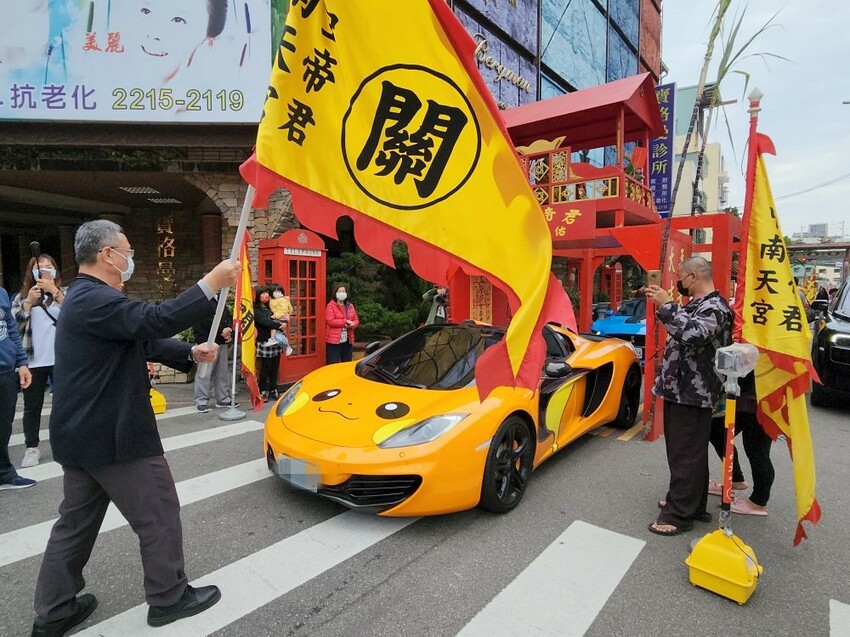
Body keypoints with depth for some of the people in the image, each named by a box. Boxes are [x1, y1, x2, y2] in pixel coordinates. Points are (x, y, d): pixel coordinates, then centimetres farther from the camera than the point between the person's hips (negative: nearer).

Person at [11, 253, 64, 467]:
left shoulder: (64, 293, 7)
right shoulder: (22, 296, 11)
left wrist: (55, 292, -18)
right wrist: (29, 302, -13)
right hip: (33, 361, 1)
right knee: (32, 406, 7)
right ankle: (31, 448, 17)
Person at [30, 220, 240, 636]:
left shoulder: (87, 297, 15)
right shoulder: (95, 299, -21)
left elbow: (142, 338, 13)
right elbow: (155, 320, -35)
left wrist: (191, 353, -1)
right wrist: (211, 284, -28)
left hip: (84, 433, 11)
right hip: (112, 435, -11)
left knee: (75, 521, 19)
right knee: (159, 515, 4)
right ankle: (169, 598, 20)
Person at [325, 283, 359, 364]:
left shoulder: (350, 306, 12)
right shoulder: (331, 306, -6)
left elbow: (356, 320, 12)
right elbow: (330, 321, -16)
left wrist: (352, 324, -11)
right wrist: (345, 321, -16)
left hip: (347, 341, 6)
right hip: (333, 341, -6)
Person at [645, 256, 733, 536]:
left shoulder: (714, 308, -16)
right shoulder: (696, 304, 15)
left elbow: (691, 334, -34)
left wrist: (666, 305, -29)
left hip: (692, 395, -10)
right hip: (680, 390, 11)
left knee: (686, 455, -2)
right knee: (684, 451, 20)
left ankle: (679, 515, 8)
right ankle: (692, 503, 34)